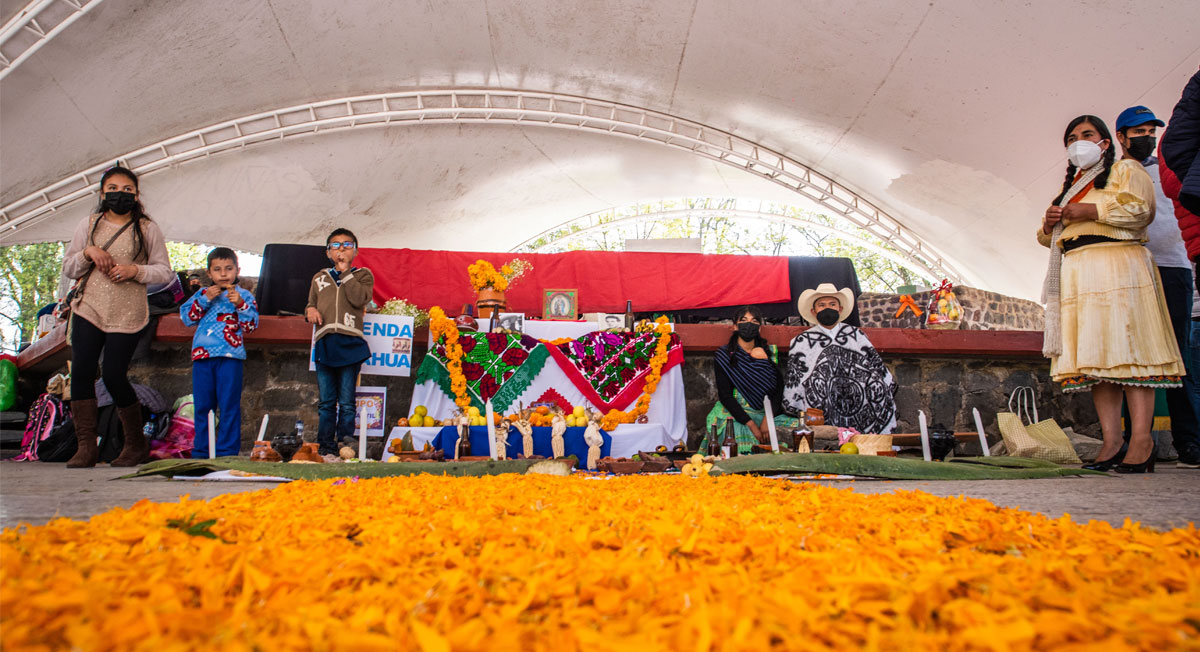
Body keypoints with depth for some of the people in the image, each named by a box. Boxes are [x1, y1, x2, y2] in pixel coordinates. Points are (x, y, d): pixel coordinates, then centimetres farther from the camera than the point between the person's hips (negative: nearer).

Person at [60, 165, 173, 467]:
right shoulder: (89, 224, 11)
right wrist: (88, 252, -7)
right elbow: (67, 268, 12)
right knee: (81, 372, -5)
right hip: (88, 309, 3)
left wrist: (135, 270, -15)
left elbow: (164, 271, 2)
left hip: (127, 315, -3)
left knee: (114, 376, -5)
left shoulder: (147, 229, 3)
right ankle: (86, 446, 3)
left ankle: (136, 444, 13)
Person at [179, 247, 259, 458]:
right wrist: (205, 299, -6)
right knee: (202, 405, 8)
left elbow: (251, 325, -1)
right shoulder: (202, 294, 15)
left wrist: (239, 304, -14)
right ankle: (201, 451, 17)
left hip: (230, 356, -3)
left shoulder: (244, 295, 7)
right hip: (202, 354, 3)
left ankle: (227, 450, 4)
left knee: (229, 405, -2)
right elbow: (186, 317, 4)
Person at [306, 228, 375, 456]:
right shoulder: (320, 278, 20)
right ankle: (325, 447, 12)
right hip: (324, 344, 3)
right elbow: (311, 303, 25)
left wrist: (345, 272, -6)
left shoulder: (363, 275, 9)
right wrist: (310, 310, 2)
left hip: (350, 343, -3)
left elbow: (359, 299, -10)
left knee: (346, 402, -1)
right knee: (326, 402, 6)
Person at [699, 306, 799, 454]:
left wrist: (767, 420, -13)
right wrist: (752, 425, -15)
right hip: (734, 414, -4)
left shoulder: (770, 352, 12)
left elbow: (779, 388, 4)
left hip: (769, 413, 4)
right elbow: (725, 395, -5)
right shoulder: (723, 356, 2)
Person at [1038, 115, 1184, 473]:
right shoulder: (1070, 185, 30)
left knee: (1128, 347, -14)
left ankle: (1141, 441, -18)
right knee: (1094, 357, -4)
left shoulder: (1125, 169, 13)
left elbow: (1140, 207, -6)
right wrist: (1049, 222, 7)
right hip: (1077, 275, 6)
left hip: (1117, 268, -6)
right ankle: (1112, 442, -7)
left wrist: (1090, 210, -11)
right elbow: (1050, 238, 28)